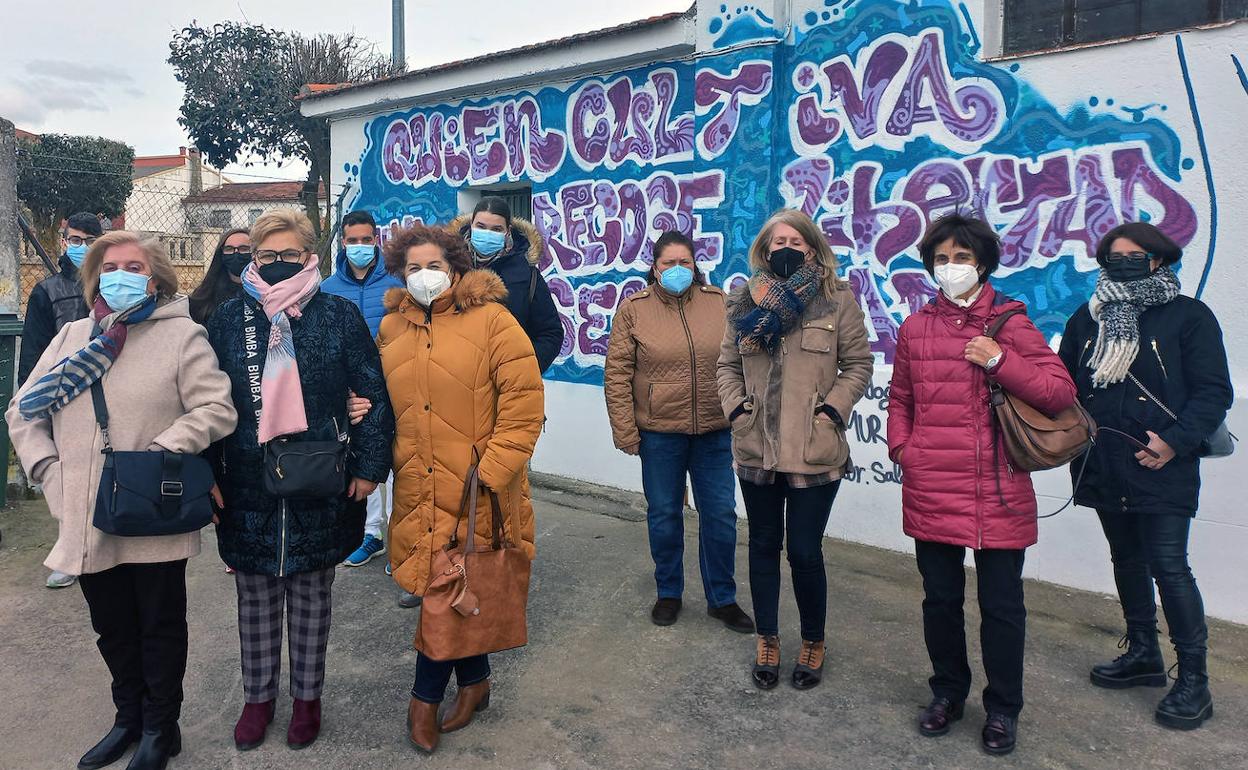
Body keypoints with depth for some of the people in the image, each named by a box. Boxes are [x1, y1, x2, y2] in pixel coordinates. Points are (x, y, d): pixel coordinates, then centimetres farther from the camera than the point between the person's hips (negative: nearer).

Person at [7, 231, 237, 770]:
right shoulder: (71, 337, 10)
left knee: (160, 626, 10)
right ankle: (129, 719, 38)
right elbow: (23, 412, 13)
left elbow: (217, 409, -14)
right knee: (112, 628, 19)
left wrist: (159, 453, -21)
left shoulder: (182, 335, -5)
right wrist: (48, 471, -1)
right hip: (86, 520, 5)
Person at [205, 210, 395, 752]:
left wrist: (369, 465, -6)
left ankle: (307, 695, 30)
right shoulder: (229, 318, 3)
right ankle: (258, 695, 33)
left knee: (311, 594, 12)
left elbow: (374, 396, -1)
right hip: (247, 485, 2)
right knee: (255, 596, 13)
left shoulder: (339, 316, -2)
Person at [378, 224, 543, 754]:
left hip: (477, 491, -4)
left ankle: (425, 698, 22)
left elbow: (524, 405, -11)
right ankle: (474, 682, 35)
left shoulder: (492, 320, -7)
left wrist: (488, 474, -15)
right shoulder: (392, 328, 9)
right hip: (418, 490, 5)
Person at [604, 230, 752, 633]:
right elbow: (616, 374, -3)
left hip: (714, 432, 2)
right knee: (664, 516, 12)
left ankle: (722, 598, 26)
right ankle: (668, 593, 32)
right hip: (659, 432, -1)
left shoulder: (718, 303, 3)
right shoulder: (634, 308, -2)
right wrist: (625, 431, -6)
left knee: (721, 514, 8)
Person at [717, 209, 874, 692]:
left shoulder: (838, 300, -2)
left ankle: (813, 642, 27)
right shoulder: (746, 302, 6)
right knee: (763, 545, 14)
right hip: (756, 448, 3)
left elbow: (859, 364, 0)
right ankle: (767, 639, 32)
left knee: (805, 551, 2)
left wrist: (831, 409, -11)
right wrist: (735, 408, -2)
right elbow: (728, 365, 11)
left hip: (814, 451, -3)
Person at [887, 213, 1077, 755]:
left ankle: (1003, 709, 28)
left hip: (996, 492, -3)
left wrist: (999, 360, -16)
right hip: (930, 491, 3)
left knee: (1001, 605, 8)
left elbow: (1060, 392, -7)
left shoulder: (1010, 323, -2)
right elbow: (900, 398, 17)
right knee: (940, 599, 15)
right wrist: (901, 447, 2)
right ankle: (948, 692, 35)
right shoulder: (916, 327, 8)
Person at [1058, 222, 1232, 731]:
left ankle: (1193, 679, 8)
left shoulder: (1189, 317, -3)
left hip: (1162, 470, -5)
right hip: (1104, 470, 5)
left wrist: (1174, 441, -18)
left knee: (1168, 567, -6)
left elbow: (1213, 393, -7)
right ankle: (1143, 654, 33)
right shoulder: (1087, 319, 10)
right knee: (1127, 560, 17)